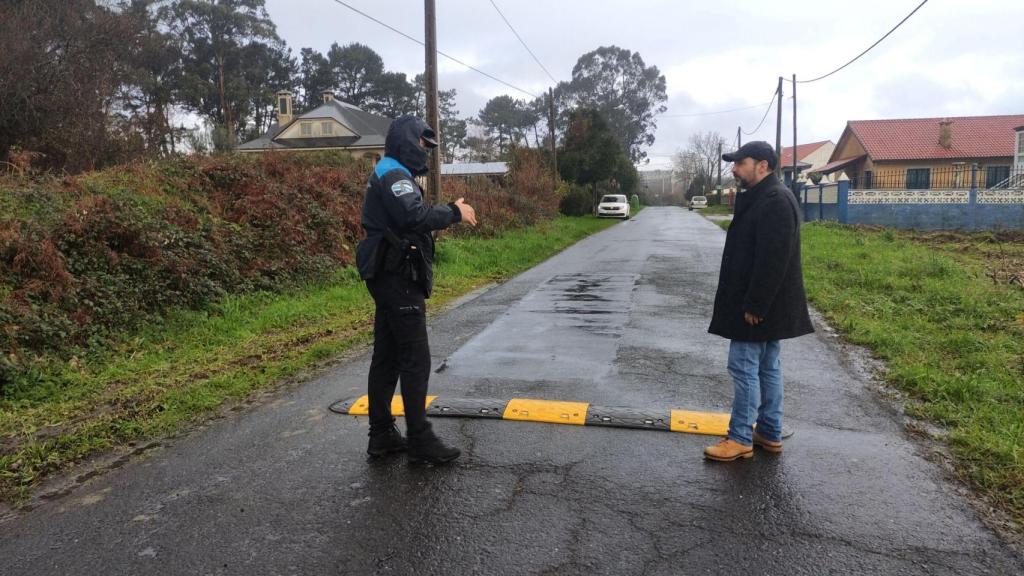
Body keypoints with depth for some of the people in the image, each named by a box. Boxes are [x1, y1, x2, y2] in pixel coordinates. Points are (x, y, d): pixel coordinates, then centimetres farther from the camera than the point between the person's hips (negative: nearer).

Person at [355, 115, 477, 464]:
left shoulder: (391, 175, 21)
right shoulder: (393, 175, -12)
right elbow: (415, 216, -27)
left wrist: (449, 212, 6)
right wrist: (453, 213, -16)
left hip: (390, 279, 11)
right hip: (399, 279, -11)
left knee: (386, 358, 12)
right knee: (415, 360, -6)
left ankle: (382, 435, 19)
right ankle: (420, 440, 1)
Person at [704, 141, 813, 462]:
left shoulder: (775, 201, -19)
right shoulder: (758, 198, 14)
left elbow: (773, 260, -25)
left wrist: (754, 304, -24)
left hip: (760, 306, -11)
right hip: (762, 305, 11)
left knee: (744, 367, -5)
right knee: (767, 367, 14)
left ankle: (740, 439, 4)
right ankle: (770, 434, 24)